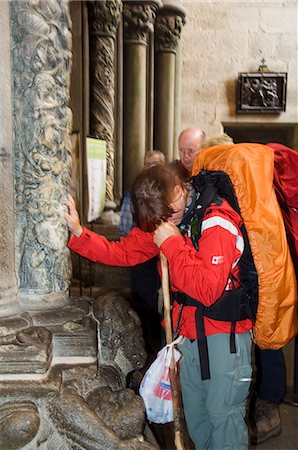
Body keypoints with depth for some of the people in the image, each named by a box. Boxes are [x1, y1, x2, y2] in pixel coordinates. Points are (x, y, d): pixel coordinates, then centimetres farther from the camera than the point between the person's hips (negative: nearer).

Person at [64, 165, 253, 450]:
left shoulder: (216, 222, -20)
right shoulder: (161, 220, 3)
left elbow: (208, 290, -29)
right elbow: (123, 252, -1)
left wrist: (172, 244, -26)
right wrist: (78, 233, -12)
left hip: (224, 331, -7)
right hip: (187, 330, 7)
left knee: (223, 414, 0)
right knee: (194, 415, 18)